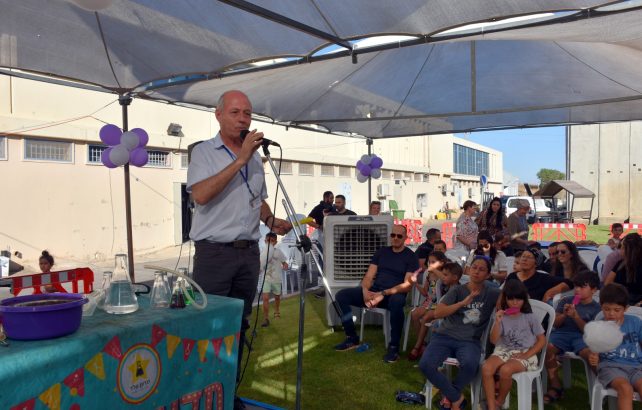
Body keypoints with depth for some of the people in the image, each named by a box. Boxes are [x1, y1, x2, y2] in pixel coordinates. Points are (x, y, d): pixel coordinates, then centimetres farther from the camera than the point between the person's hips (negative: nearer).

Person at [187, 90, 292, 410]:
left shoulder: (255, 158, 14)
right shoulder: (204, 152, -5)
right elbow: (201, 194, -22)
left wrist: (271, 220, 4)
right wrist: (240, 159, -21)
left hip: (249, 252, 6)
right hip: (214, 252, -6)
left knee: (238, 325, 12)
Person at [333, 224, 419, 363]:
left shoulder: (410, 257, 1)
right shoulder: (381, 252, 14)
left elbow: (408, 285, -9)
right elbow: (369, 276, 8)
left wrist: (383, 293, -21)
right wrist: (365, 291, -15)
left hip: (393, 294, -5)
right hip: (373, 292, 5)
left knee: (397, 301, -42)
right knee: (341, 295, -15)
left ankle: (394, 346, -23)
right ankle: (352, 338, -4)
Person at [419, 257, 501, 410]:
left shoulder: (492, 293, 6)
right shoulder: (457, 290, 3)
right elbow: (437, 313, -8)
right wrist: (463, 303, -18)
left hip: (469, 341, 0)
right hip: (444, 336, 1)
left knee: (470, 365, -36)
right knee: (425, 365, -26)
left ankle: (448, 394, -2)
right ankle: (456, 397, 0)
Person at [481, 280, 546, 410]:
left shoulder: (530, 317, -1)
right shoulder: (502, 317, 4)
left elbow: (542, 340, 1)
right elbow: (493, 340, -3)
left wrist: (526, 355, -11)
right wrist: (497, 322, -18)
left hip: (525, 354, -2)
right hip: (504, 351, 3)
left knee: (505, 370, -34)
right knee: (486, 367, -29)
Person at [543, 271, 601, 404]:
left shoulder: (596, 308, 6)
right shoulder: (565, 301, 11)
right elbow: (556, 324, 11)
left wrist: (575, 316, -16)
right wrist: (564, 314, -9)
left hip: (581, 336, -2)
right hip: (562, 333, 2)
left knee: (592, 353, -36)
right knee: (547, 348, -30)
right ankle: (555, 387, -12)